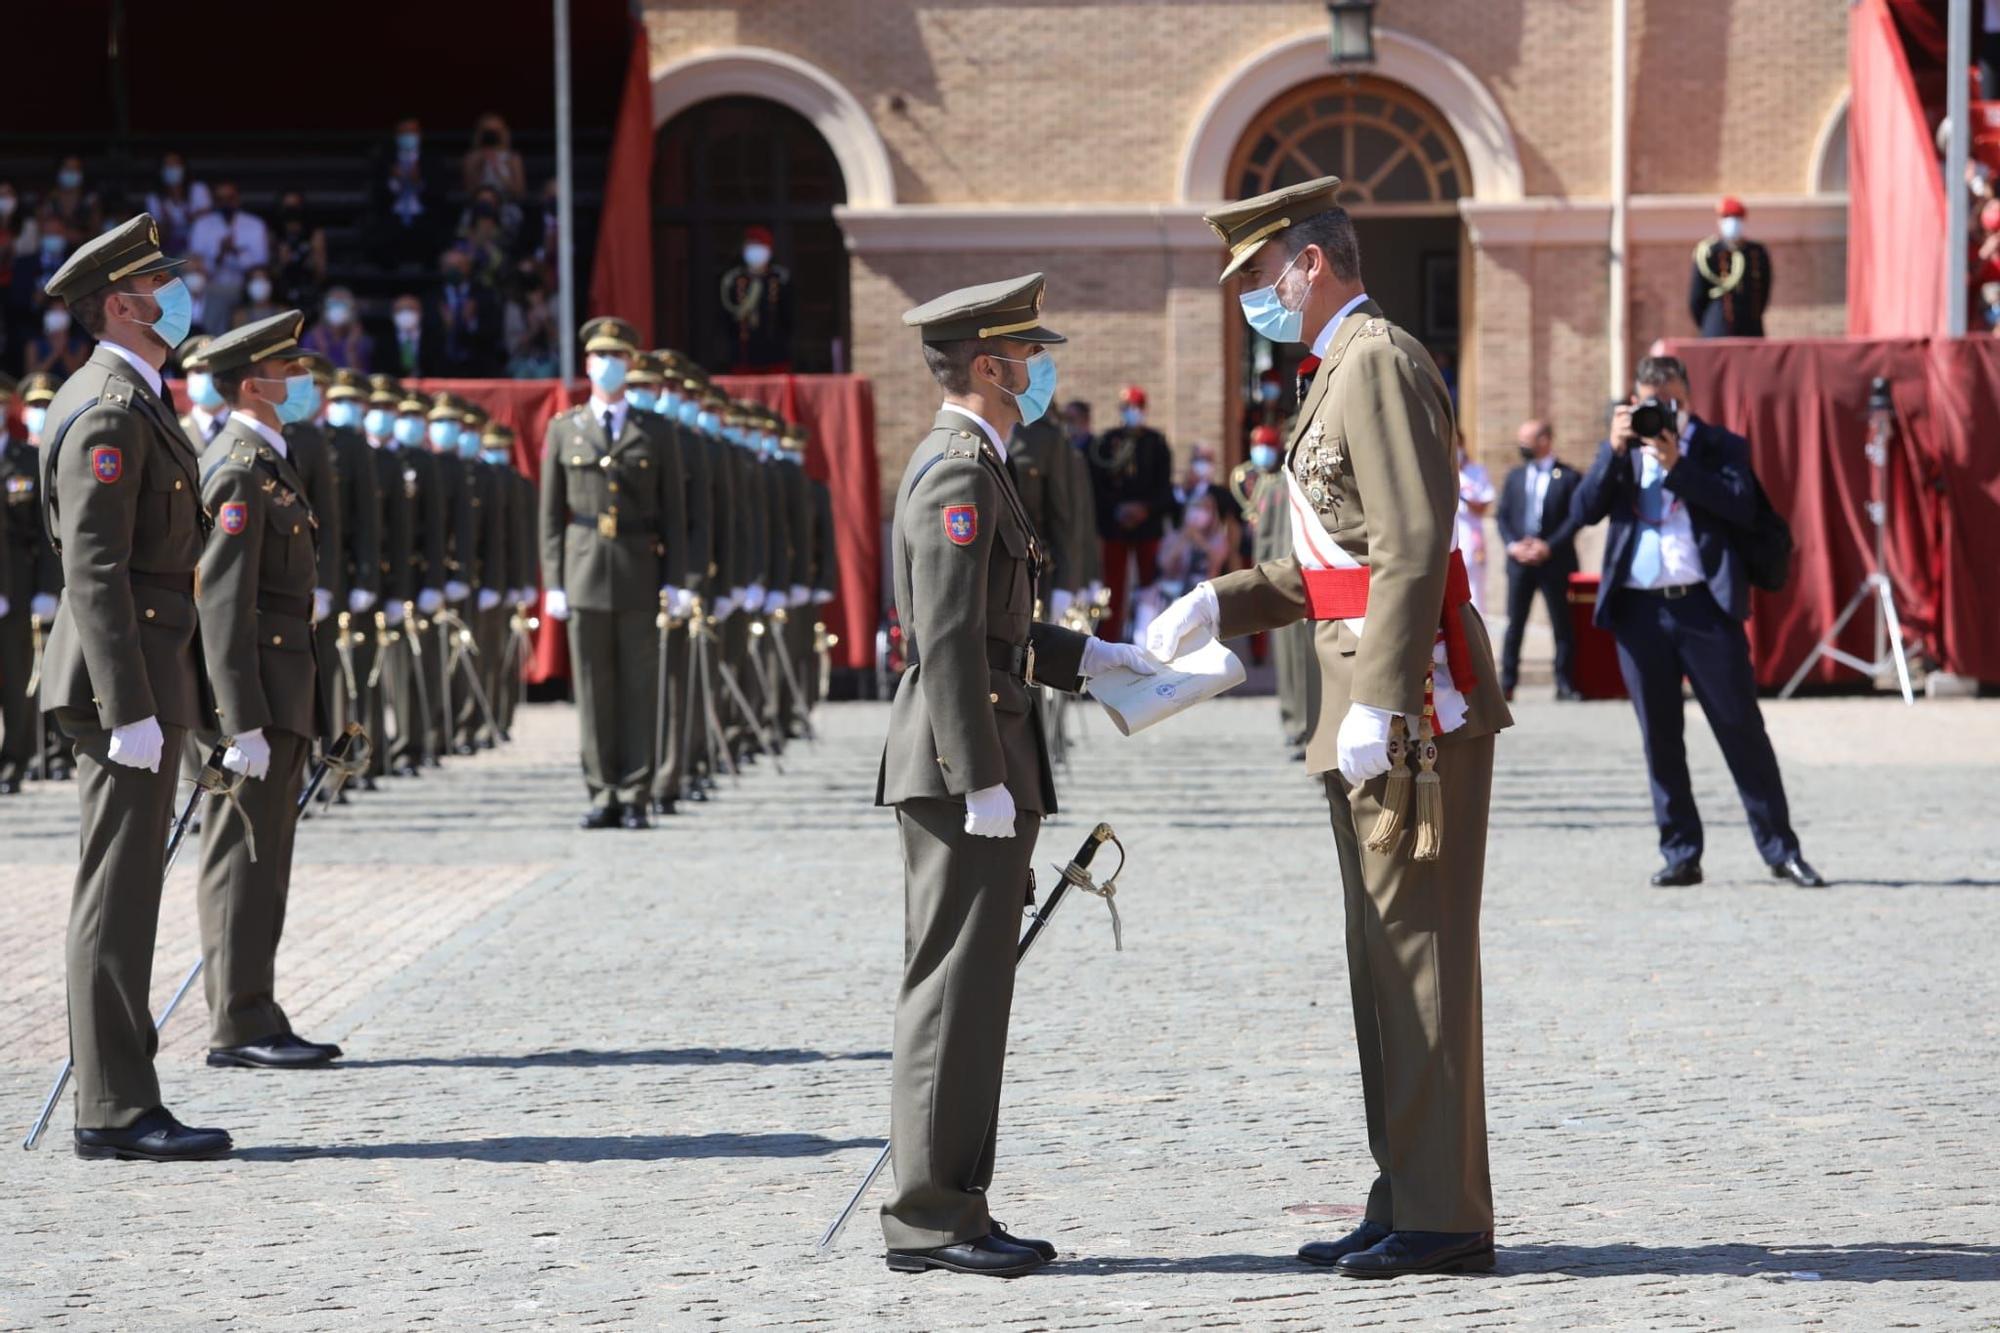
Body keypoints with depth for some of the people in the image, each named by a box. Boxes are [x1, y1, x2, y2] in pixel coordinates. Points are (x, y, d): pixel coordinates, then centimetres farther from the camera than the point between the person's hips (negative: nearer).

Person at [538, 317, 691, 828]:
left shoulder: (654, 434, 8)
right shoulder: (563, 430, 9)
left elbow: (674, 512, 6)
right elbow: (551, 514, 7)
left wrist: (676, 581, -3)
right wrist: (553, 583, 0)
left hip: (639, 575, -1)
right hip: (584, 574, 1)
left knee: (638, 688, -1)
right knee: (593, 689, 0)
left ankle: (635, 799, 1)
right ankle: (603, 795, 5)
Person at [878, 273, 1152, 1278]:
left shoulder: (962, 466, 19)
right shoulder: (958, 474, -14)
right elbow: (949, 642, -20)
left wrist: (1089, 656, 24)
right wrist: (981, 780, -22)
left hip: (971, 767, 10)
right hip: (960, 761, -10)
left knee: (960, 989, 11)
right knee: (955, 987, -8)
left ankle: (946, 1208, 14)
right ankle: (932, 1216, -6)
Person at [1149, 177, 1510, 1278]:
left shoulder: (1381, 364, -12)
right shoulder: (1344, 371, 20)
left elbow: (1413, 547, -20)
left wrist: (1376, 706, -24)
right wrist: (1215, 608, 13)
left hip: (1412, 702, -11)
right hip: (1373, 705, 11)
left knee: (1417, 951, -8)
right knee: (1387, 957, 12)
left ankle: (1444, 1217, -6)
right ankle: (1408, 1203, 17)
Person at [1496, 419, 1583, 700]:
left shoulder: (1569, 477, 2)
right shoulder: (1515, 476, 15)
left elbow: (1575, 518, -6)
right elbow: (1503, 515, 10)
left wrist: (1549, 547, -16)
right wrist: (1512, 545, -7)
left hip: (1554, 561, -3)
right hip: (1519, 560, 3)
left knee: (1562, 624, 1)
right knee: (1515, 622, 2)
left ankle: (1565, 684, 4)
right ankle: (1506, 683, 3)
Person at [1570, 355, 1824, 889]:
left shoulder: (1720, 445, 7)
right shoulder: (1620, 450, 15)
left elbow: (1742, 506, -9)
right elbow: (1585, 510, 3)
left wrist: (1677, 465, -14)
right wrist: (1615, 450, -8)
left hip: (1705, 604, -3)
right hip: (1638, 609, 3)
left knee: (1742, 729, -3)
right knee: (1660, 739, 5)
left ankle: (1780, 849, 1)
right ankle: (1680, 854, 11)